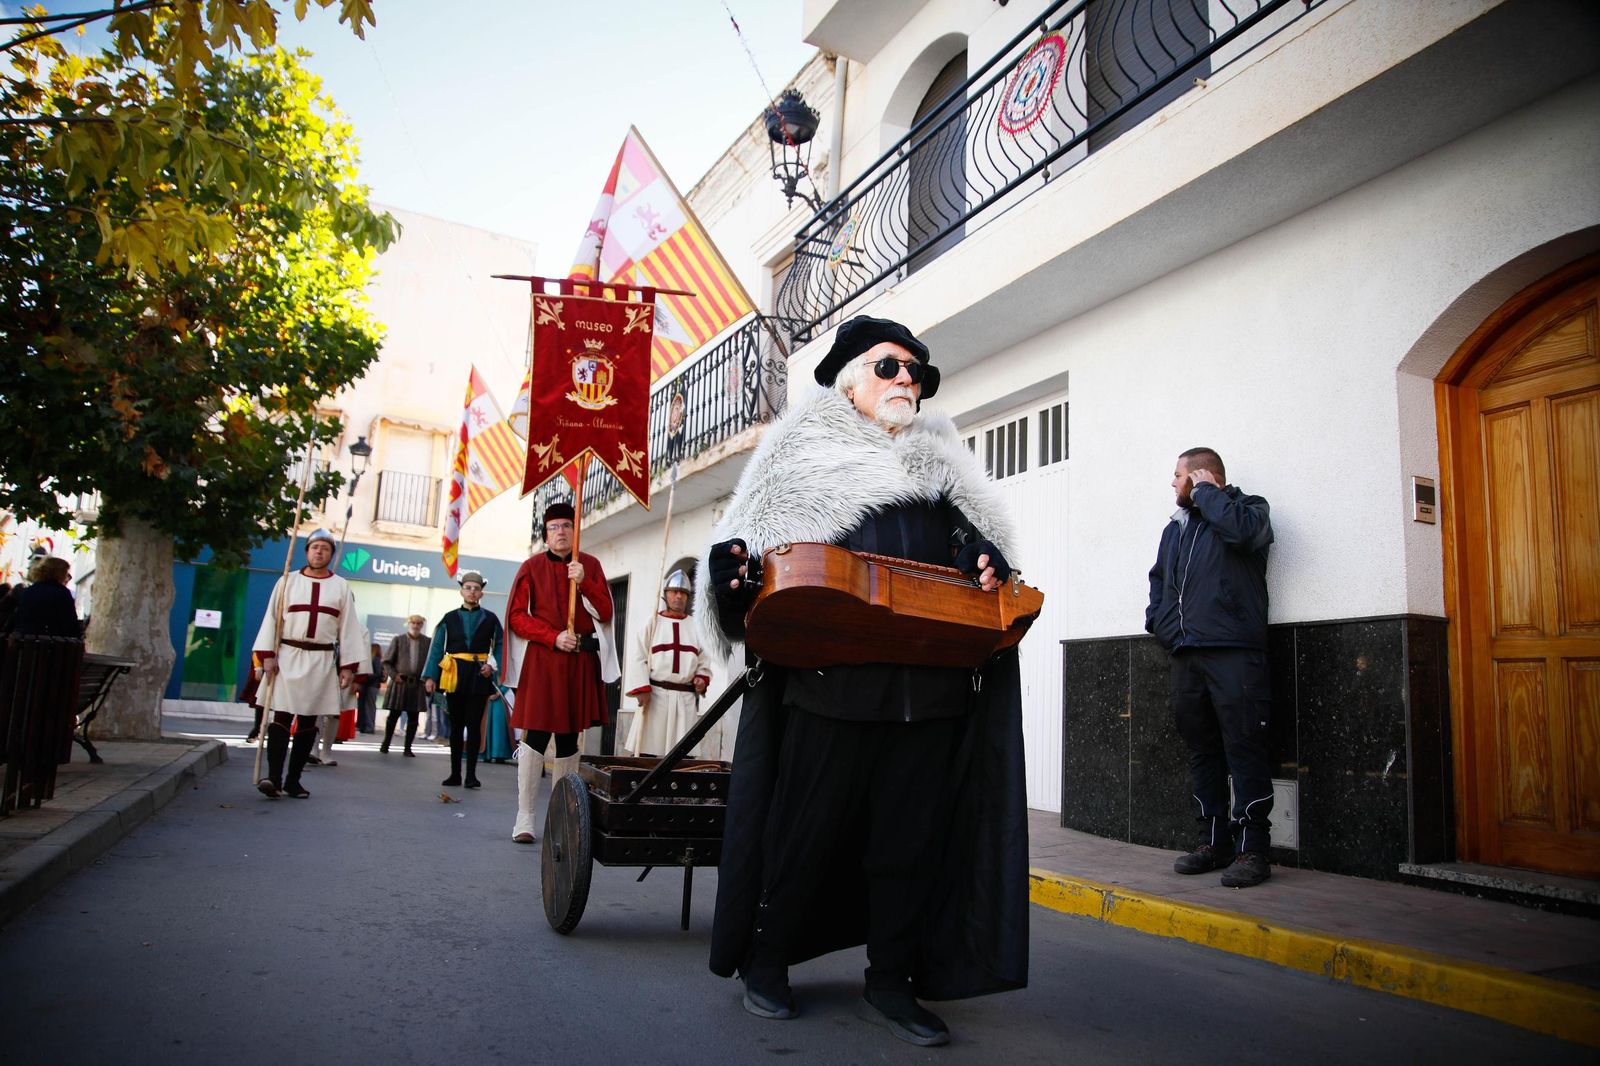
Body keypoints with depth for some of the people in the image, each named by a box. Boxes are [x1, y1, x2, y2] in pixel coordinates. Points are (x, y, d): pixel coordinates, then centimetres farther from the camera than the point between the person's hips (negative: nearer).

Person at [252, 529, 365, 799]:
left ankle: (293, 779, 9)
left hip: (322, 661, 1)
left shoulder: (341, 587, 8)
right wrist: (267, 655, -6)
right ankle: (274, 777, -13)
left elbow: (348, 627, 6)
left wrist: (348, 666, 0)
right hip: (287, 656, -1)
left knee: (308, 721, 4)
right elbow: (272, 619, 5)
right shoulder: (287, 581, 7)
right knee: (281, 716, -10)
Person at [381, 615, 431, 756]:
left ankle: (408, 748, 9)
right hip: (400, 682, -1)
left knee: (413, 717, 2)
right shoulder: (398, 640, 5)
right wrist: (394, 675, -8)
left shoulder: (428, 642, 5)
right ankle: (386, 743, 19)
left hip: (418, 684, 1)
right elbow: (386, 661, 6)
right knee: (394, 715, 5)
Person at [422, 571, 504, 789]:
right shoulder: (450, 618, 6)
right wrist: (430, 676, -4)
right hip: (454, 675, 2)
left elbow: (499, 646, 4)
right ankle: (455, 773, 14)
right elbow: (437, 648, 3)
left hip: (479, 676, -1)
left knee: (474, 725, -2)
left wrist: (492, 666, -13)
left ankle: (471, 774, 3)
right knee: (456, 725, 8)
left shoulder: (490, 618, 4)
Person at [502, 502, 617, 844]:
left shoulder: (590, 565, 10)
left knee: (569, 736, 7)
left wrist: (584, 582, -13)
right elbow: (517, 616, -1)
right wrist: (553, 637, -13)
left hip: (580, 662, 2)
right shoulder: (532, 567, 5)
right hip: (541, 660, -2)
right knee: (536, 735, -8)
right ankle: (524, 817, -4)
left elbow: (605, 613, 2)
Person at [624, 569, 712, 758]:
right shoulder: (653, 623, 6)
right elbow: (640, 659, 1)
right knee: (649, 750, -5)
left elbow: (704, 659, 17)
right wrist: (642, 689, -10)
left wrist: (702, 678, -2)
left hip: (686, 697, 2)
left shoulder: (695, 626, 13)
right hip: (656, 694, -2)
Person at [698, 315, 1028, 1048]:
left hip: (931, 687, 4)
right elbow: (745, 542, 5)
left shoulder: (942, 465, 22)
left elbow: (982, 542, 23)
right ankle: (763, 964, 24)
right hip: (830, 680, -4)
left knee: (912, 836, 7)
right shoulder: (804, 456, 10)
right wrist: (732, 568, -16)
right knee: (805, 828, 4)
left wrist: (990, 571, 1)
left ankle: (891, 982, 22)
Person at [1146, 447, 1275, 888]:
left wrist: (1205, 491, -6)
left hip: (1233, 651, -7)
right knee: (1201, 750, 10)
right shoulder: (1175, 526, 24)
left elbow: (1240, 529, -20)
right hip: (1185, 653, 7)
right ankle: (1213, 841, 17)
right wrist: (1156, 617, 18)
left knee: (1244, 749, -8)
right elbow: (1159, 576, 34)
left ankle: (1251, 848, -3)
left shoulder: (1248, 509, 5)